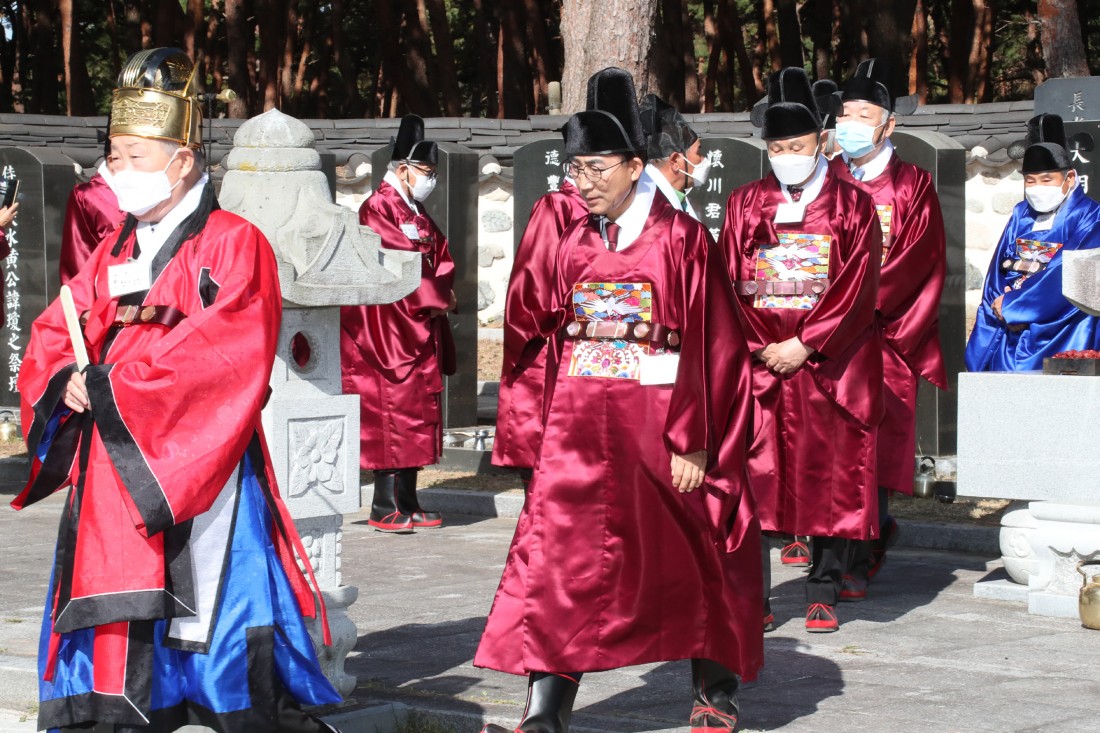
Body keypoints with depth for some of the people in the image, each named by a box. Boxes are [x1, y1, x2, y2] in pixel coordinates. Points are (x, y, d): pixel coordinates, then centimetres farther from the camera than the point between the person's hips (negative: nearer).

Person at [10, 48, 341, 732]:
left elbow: (224, 351, -17)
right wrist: (67, 380, -8)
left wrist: (116, 384, -17)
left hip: (199, 478, -7)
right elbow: (51, 338, 16)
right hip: (112, 478, 7)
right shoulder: (114, 254, 17)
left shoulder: (233, 245, -5)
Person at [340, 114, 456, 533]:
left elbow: (441, 261, 17)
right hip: (390, 333, -9)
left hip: (420, 334, 9)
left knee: (415, 418, 9)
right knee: (392, 414, -9)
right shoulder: (379, 209, -11)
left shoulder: (419, 215, 19)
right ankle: (386, 509, -7)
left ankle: (407, 504, 14)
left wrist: (442, 295, -2)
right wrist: (435, 298, -10)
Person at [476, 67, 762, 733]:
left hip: (659, 426, -4)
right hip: (582, 428, 4)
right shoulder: (576, 245, 8)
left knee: (691, 561, 9)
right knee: (557, 559, -6)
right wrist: (556, 424, 11)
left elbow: (710, 346, -10)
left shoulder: (681, 239, -8)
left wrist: (693, 442, -13)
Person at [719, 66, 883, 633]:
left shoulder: (852, 207, 4)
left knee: (831, 475, 0)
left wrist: (803, 345, -13)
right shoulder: (745, 205, 10)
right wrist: (762, 348, -9)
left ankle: (824, 593, 9)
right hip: (758, 361, 1)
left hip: (831, 365, -1)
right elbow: (729, 285, 4)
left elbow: (857, 288, -5)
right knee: (753, 475, -3)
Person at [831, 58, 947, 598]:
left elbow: (920, 265, -4)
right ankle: (876, 531, 21)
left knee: (872, 437, -8)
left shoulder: (912, 187, 4)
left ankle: (860, 563, -3)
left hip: (884, 332, -3)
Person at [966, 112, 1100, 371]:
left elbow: (1069, 275, -15)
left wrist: (1012, 304, -12)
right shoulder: (1021, 215, 14)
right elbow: (998, 271, 11)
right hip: (1010, 336, 5)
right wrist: (1000, 303, -10)